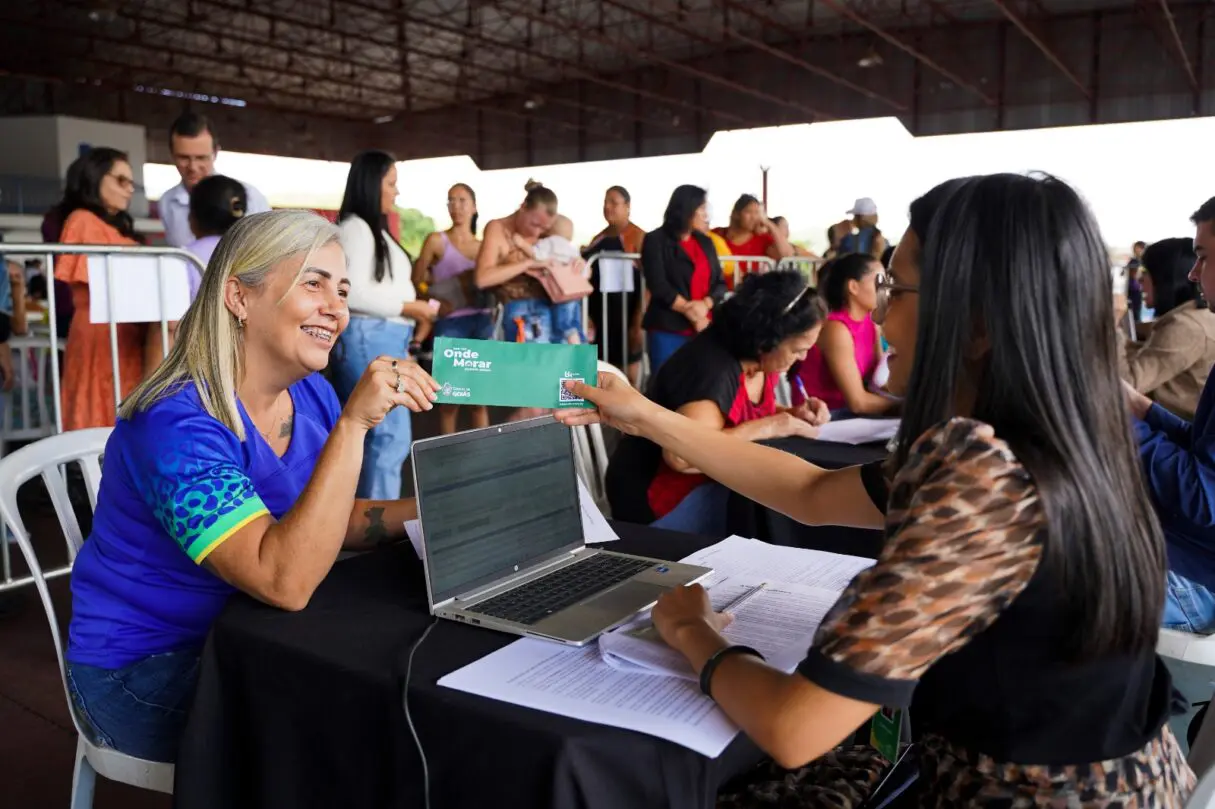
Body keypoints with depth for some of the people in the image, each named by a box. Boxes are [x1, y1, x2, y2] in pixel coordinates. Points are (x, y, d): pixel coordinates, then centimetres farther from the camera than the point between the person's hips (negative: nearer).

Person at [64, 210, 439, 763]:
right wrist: (353, 424, -42)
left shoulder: (311, 396, -4)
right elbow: (286, 582, -38)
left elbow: (327, 522, 5)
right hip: (142, 672, -7)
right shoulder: (177, 425, -28)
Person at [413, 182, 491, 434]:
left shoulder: (482, 246, 13)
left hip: (482, 322, 4)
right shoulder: (437, 240, 1)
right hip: (451, 323, -4)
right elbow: (416, 282, -1)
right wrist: (436, 303, -10)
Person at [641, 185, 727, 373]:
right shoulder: (656, 240, 0)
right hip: (668, 331, -5)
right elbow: (659, 286, -9)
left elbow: (720, 283, 11)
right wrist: (693, 316, -10)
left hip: (705, 330, 5)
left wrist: (705, 304, -10)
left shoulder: (705, 243, 17)